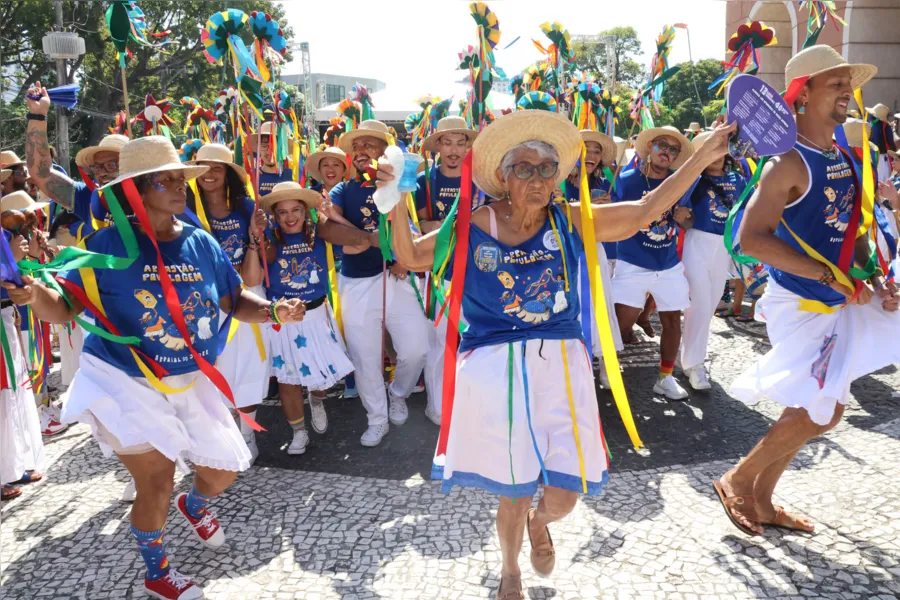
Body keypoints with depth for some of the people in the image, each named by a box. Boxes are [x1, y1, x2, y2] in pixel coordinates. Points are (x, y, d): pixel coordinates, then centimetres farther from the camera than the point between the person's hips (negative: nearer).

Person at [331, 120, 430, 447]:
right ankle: (377, 420, 24)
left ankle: (398, 394, 26)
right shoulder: (343, 191, 5)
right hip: (356, 283, 0)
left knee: (416, 347, -6)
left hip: (394, 277, 0)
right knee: (364, 356, 4)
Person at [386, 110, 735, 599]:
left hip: (560, 363, 2)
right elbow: (410, 257, 6)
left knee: (563, 496, 0)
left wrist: (703, 157, -2)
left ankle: (540, 522, 42)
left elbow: (643, 212, 1)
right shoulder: (475, 228, -2)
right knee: (513, 494, 9)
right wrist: (397, 200, -9)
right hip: (495, 369, -1)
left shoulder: (568, 220, 2)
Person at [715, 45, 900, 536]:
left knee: (808, 412, 14)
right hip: (800, 304, -9)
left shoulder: (845, 159, 10)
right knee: (820, 414, -7)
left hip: (837, 303, 9)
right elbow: (752, 238, -26)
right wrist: (831, 275, -24)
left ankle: (761, 499, 29)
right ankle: (736, 481, 12)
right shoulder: (790, 163, -17)